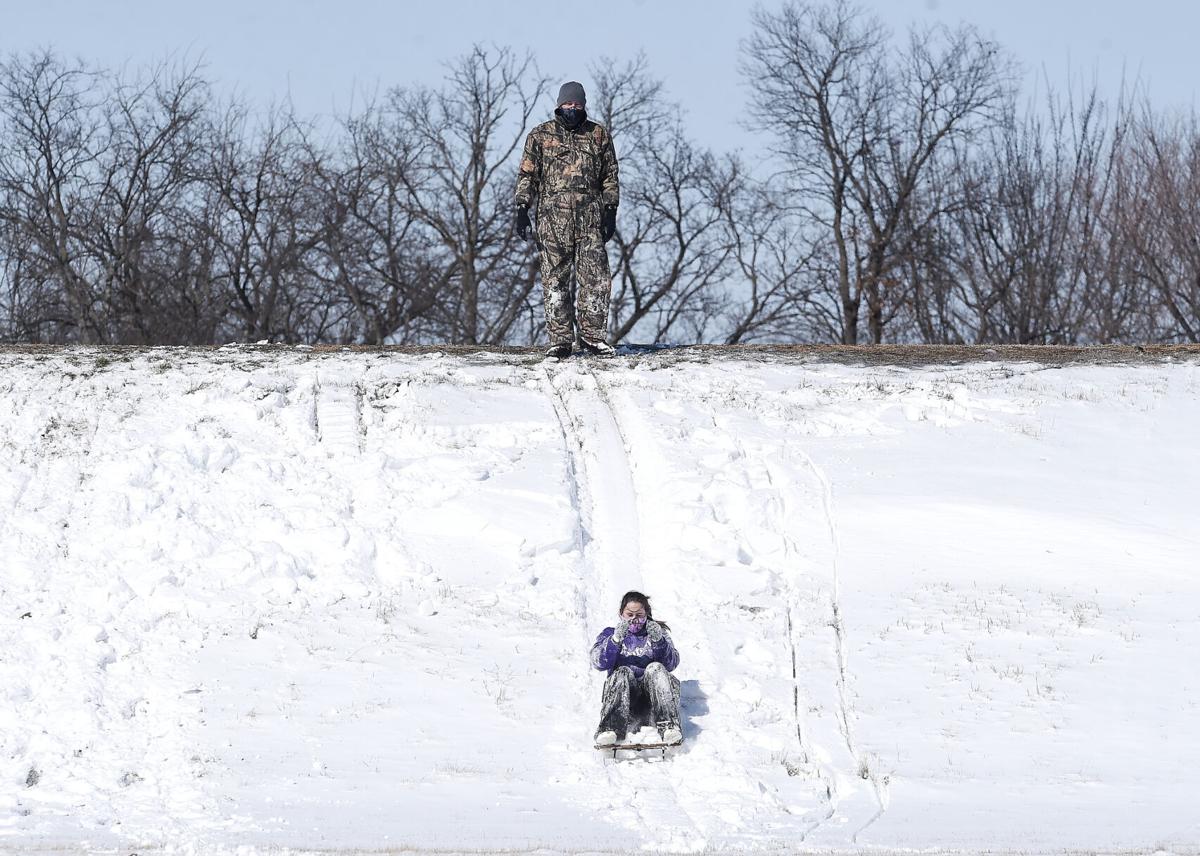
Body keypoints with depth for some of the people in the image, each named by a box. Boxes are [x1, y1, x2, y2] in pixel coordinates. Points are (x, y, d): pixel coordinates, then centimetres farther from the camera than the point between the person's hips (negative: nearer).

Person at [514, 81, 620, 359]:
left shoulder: (599, 135, 12)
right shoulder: (541, 135, 8)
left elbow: (610, 177, 14)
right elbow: (527, 175, 7)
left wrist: (610, 211, 5)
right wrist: (522, 210, -2)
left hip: (590, 218, 1)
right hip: (553, 216, -1)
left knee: (597, 278, -6)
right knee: (555, 280, -2)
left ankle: (592, 336, 3)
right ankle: (560, 340, 2)